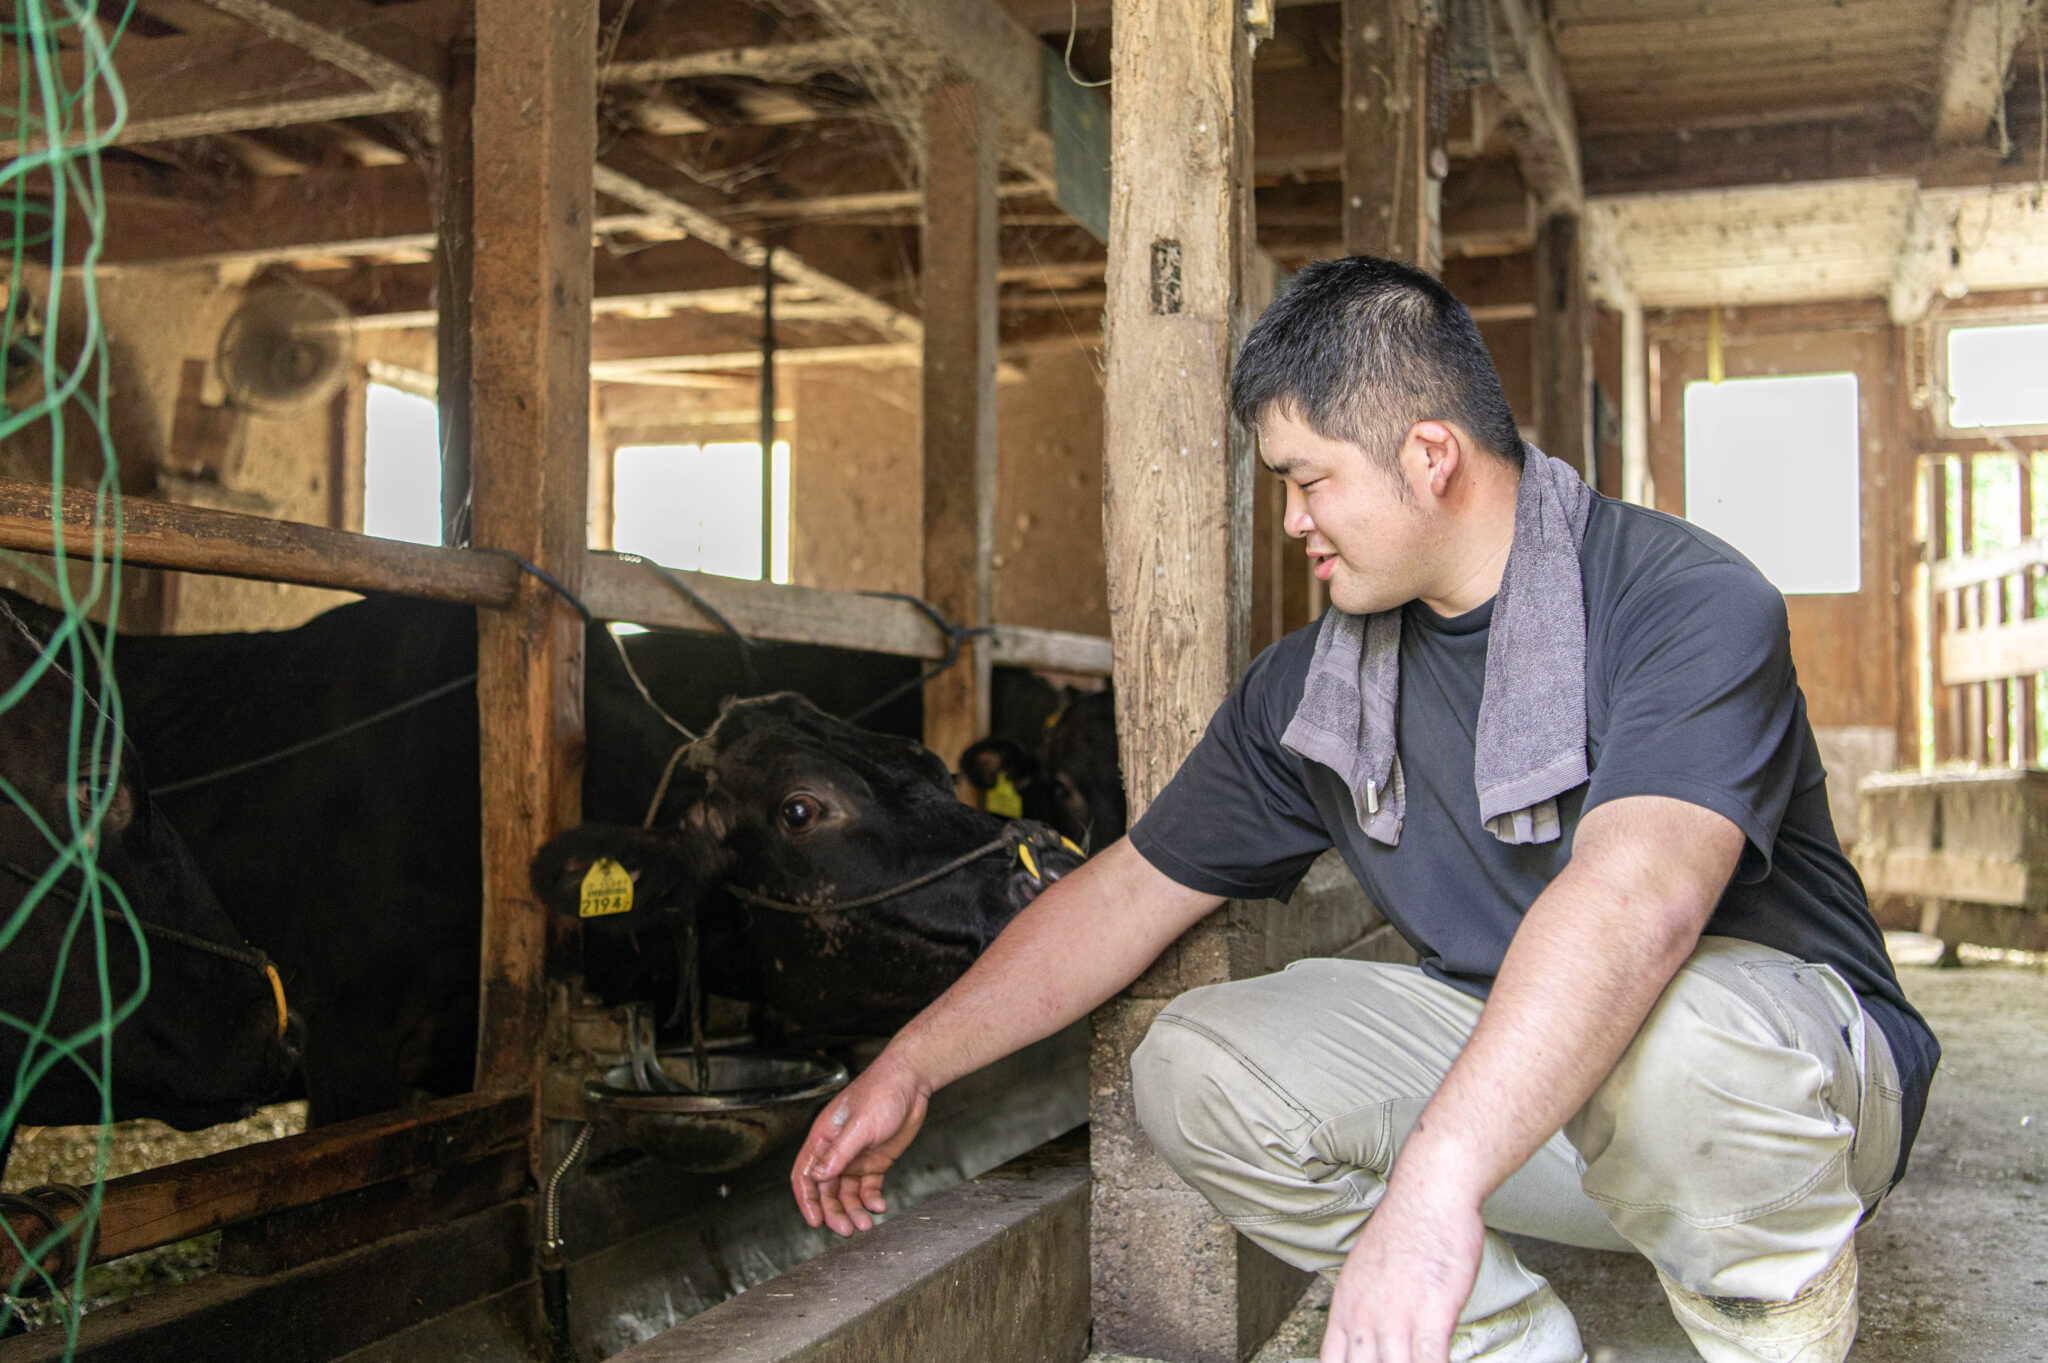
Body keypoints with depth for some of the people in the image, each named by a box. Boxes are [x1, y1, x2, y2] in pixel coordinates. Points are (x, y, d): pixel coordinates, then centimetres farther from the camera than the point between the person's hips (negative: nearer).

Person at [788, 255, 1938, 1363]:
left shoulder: (1691, 602, -21)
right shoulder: (1310, 685, 0)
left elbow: (1640, 891, -39)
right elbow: (1131, 891, 7)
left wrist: (1432, 1184, -50)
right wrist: (910, 1070, 6)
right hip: (1506, 1065, 6)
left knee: (1669, 1038, -40)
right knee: (1196, 1068, -12)